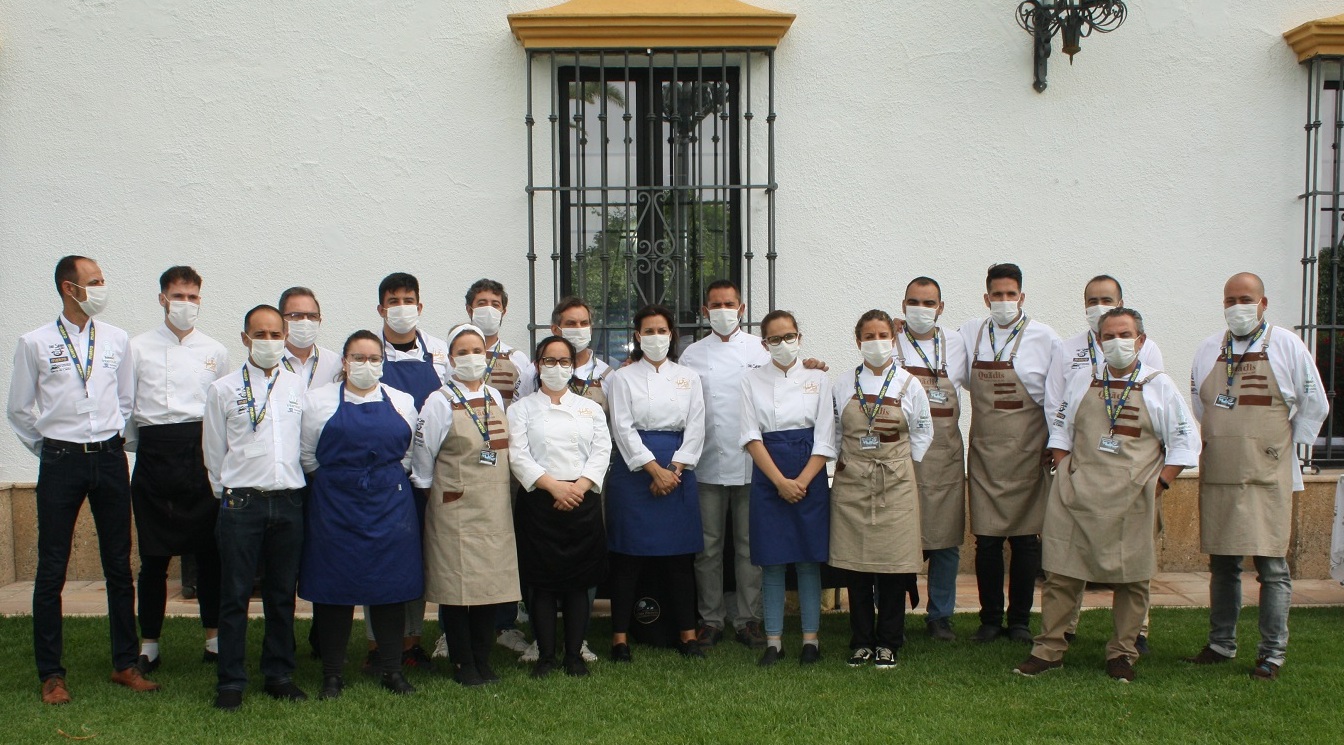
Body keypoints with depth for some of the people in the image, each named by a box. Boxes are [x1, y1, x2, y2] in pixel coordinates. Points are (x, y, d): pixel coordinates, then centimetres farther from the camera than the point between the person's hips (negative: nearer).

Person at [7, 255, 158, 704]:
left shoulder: (116, 339, 5)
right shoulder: (35, 343, -2)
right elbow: (19, 410, 6)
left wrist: (114, 440, 12)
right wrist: (48, 450, 8)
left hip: (110, 459, 3)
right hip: (61, 463, -2)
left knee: (119, 568, 9)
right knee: (51, 571, 4)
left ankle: (125, 664, 20)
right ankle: (51, 673, 16)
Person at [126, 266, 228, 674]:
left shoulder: (215, 351, 12)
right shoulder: (138, 348, 7)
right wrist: (136, 448, 2)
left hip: (203, 452, 1)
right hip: (155, 453, -1)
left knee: (209, 549, 4)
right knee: (154, 555, 3)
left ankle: (215, 638, 15)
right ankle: (149, 644, 15)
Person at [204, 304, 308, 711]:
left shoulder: (299, 387, 8)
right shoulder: (223, 389, 3)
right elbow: (213, 452, 7)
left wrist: (293, 484, 9)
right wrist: (228, 494, 8)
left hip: (289, 501, 2)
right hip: (241, 502, -2)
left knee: (282, 595, 10)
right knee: (235, 596, 1)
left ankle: (280, 675, 21)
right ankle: (231, 682, 11)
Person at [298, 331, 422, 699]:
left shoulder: (402, 402, 10)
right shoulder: (318, 400, 4)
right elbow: (306, 456, 7)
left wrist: (388, 479, 8)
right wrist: (336, 480, 8)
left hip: (390, 506, 2)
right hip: (335, 507, -1)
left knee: (391, 589, 5)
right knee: (334, 588, 2)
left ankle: (392, 670, 16)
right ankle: (332, 674, 14)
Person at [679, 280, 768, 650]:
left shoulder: (761, 349, 7)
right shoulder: (693, 354, 9)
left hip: (750, 462, -1)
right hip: (707, 463, 1)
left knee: (749, 544, 4)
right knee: (708, 545, 5)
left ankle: (748, 619, 14)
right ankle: (710, 619, 16)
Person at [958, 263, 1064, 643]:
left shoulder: (1045, 338, -2)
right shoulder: (969, 334, 6)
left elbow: (1058, 398, 0)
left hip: (1027, 452, -2)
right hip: (984, 451, 2)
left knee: (1026, 539, 4)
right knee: (986, 540, 3)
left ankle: (1020, 620, 17)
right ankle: (990, 618, 16)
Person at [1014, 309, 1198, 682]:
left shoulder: (1159, 385, 5)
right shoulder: (1082, 383, 12)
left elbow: (1185, 441, 4)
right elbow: (1060, 431, 17)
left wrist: (1157, 485, -5)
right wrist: (1065, 473, 4)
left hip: (1131, 500, -1)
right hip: (1077, 495, 2)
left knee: (1131, 577, 3)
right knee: (1062, 572, 1)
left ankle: (1122, 653, 17)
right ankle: (1049, 649, 10)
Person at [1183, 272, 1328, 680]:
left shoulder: (1287, 345, 1)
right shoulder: (1207, 351, 11)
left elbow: (1315, 405, 6)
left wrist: (1287, 447, 4)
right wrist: (1212, 448, 12)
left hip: (1268, 476, -3)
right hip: (1218, 476, 4)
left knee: (1271, 566, -3)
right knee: (1222, 564, 10)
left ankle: (1272, 654, 5)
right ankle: (1220, 645, 20)